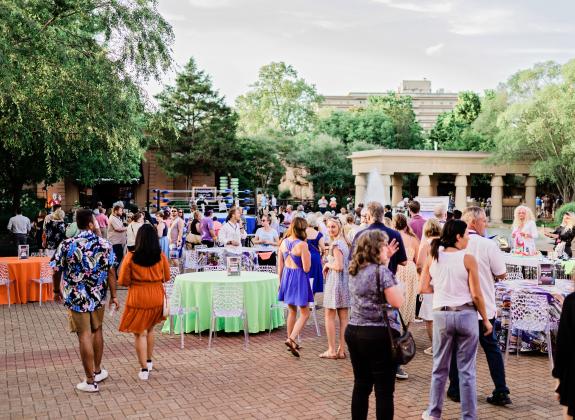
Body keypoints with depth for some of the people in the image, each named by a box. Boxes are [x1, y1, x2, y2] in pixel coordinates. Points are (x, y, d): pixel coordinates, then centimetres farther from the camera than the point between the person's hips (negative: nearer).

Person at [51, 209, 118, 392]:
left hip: (77, 298, -2)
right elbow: (111, 272, -5)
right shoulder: (105, 244, -7)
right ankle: (98, 371, 35)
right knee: (97, 331, 20)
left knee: (85, 336, 2)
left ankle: (90, 381, 9)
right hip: (98, 296, 3)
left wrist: (57, 291, 14)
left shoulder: (67, 245, -12)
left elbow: (56, 271, -4)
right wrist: (113, 296, 3)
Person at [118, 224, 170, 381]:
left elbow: (123, 281, -8)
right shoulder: (161, 256, -7)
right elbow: (167, 277, 5)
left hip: (137, 298, -3)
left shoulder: (131, 257, -13)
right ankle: (149, 361, 36)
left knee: (140, 333, 7)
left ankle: (144, 369, 7)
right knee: (149, 328, 24)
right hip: (156, 297, 3)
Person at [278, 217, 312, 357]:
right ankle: (291, 339, -13)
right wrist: (308, 255, 0)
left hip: (286, 277, 7)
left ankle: (291, 340, 26)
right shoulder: (302, 244, -18)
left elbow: (280, 265, 8)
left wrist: (281, 281, 19)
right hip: (299, 278, -6)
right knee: (305, 313, 3)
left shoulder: (283, 242, 1)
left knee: (292, 310, 20)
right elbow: (306, 268, -17)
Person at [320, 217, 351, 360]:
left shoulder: (335, 244, -15)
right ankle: (342, 349, 13)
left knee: (329, 317, 1)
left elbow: (338, 266, -21)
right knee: (343, 317, 8)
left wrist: (327, 265, -5)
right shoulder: (345, 242, 11)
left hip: (335, 280, -8)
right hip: (346, 280, 8)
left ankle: (332, 350, 4)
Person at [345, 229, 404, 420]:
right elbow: (397, 302, -17)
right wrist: (395, 283, -1)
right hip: (379, 334, -7)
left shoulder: (354, 271, 8)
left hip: (354, 331, 7)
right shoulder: (381, 271, -14)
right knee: (384, 389, 2)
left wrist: (385, 260, 20)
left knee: (361, 384, 15)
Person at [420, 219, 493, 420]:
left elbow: (424, 288, 2)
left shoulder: (433, 257, 0)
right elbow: (476, 295, -8)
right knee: (467, 369, 7)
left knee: (440, 367, 14)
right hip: (466, 314, -2)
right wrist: (486, 320, 3)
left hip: (442, 315, 3)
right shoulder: (468, 259, -9)